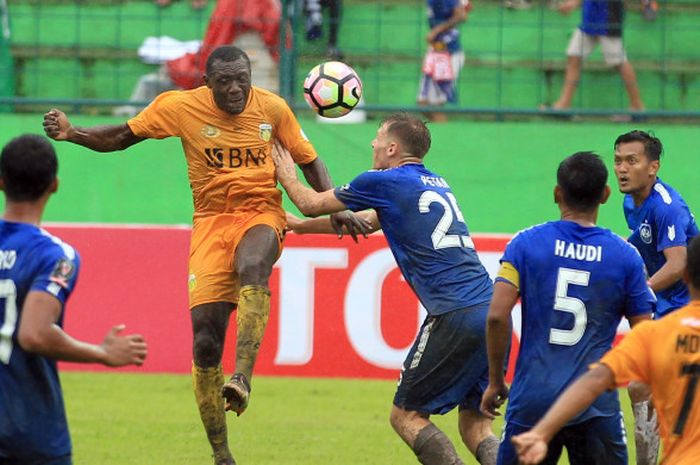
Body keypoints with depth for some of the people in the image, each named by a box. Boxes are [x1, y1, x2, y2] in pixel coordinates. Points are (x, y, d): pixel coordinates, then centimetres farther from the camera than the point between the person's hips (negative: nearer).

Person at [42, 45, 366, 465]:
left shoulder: (273, 108, -1)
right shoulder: (182, 107, -4)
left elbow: (308, 161, 11)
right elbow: (121, 137, 5)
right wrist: (71, 133, -11)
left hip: (261, 214, -1)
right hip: (211, 221, 1)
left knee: (252, 267, -39)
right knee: (205, 341, -9)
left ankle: (242, 377, -46)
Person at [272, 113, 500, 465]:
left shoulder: (383, 182, 0)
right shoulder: (436, 183, 24)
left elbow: (312, 205, 15)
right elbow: (368, 222, 39)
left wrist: (287, 176, 37)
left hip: (455, 316, -7)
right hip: (492, 312, 7)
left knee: (406, 415, 4)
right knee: (473, 423, 12)